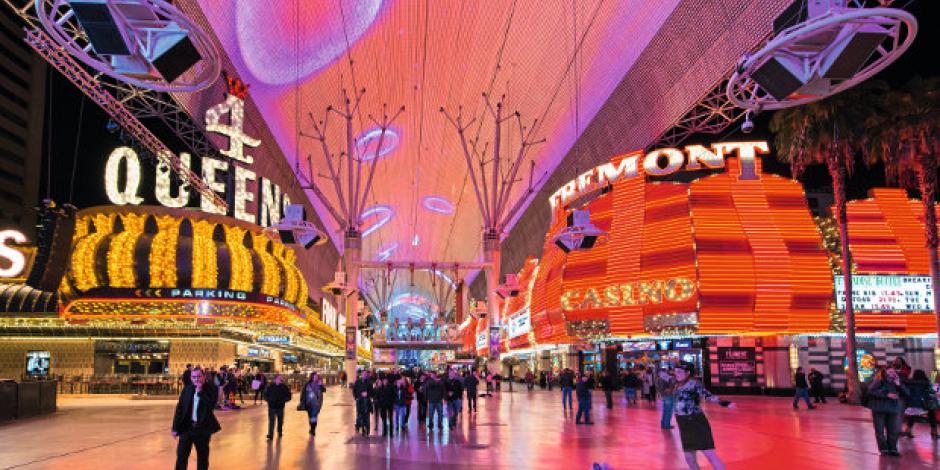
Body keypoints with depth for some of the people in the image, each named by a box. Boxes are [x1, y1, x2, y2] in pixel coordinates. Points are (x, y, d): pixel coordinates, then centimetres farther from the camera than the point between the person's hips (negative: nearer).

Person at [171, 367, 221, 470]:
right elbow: (179, 408, 5)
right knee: (181, 455, 0)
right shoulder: (187, 389, 3)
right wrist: (175, 428, 3)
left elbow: (210, 405, -22)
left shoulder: (211, 389, -7)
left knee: (203, 456, 11)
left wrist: (200, 391, -24)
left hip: (203, 428, -2)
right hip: (186, 427, 2)